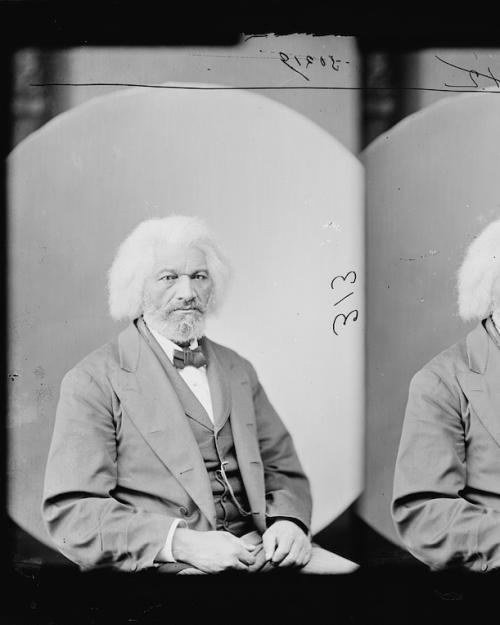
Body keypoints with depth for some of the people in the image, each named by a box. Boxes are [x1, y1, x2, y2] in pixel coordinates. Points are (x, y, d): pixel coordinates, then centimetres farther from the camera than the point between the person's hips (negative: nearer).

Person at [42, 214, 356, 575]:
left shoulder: (238, 371, 18)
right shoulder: (94, 381, -1)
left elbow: (283, 468, 18)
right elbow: (70, 511, -8)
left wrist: (288, 519, -5)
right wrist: (182, 543, -19)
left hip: (258, 551, 5)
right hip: (162, 566, -5)